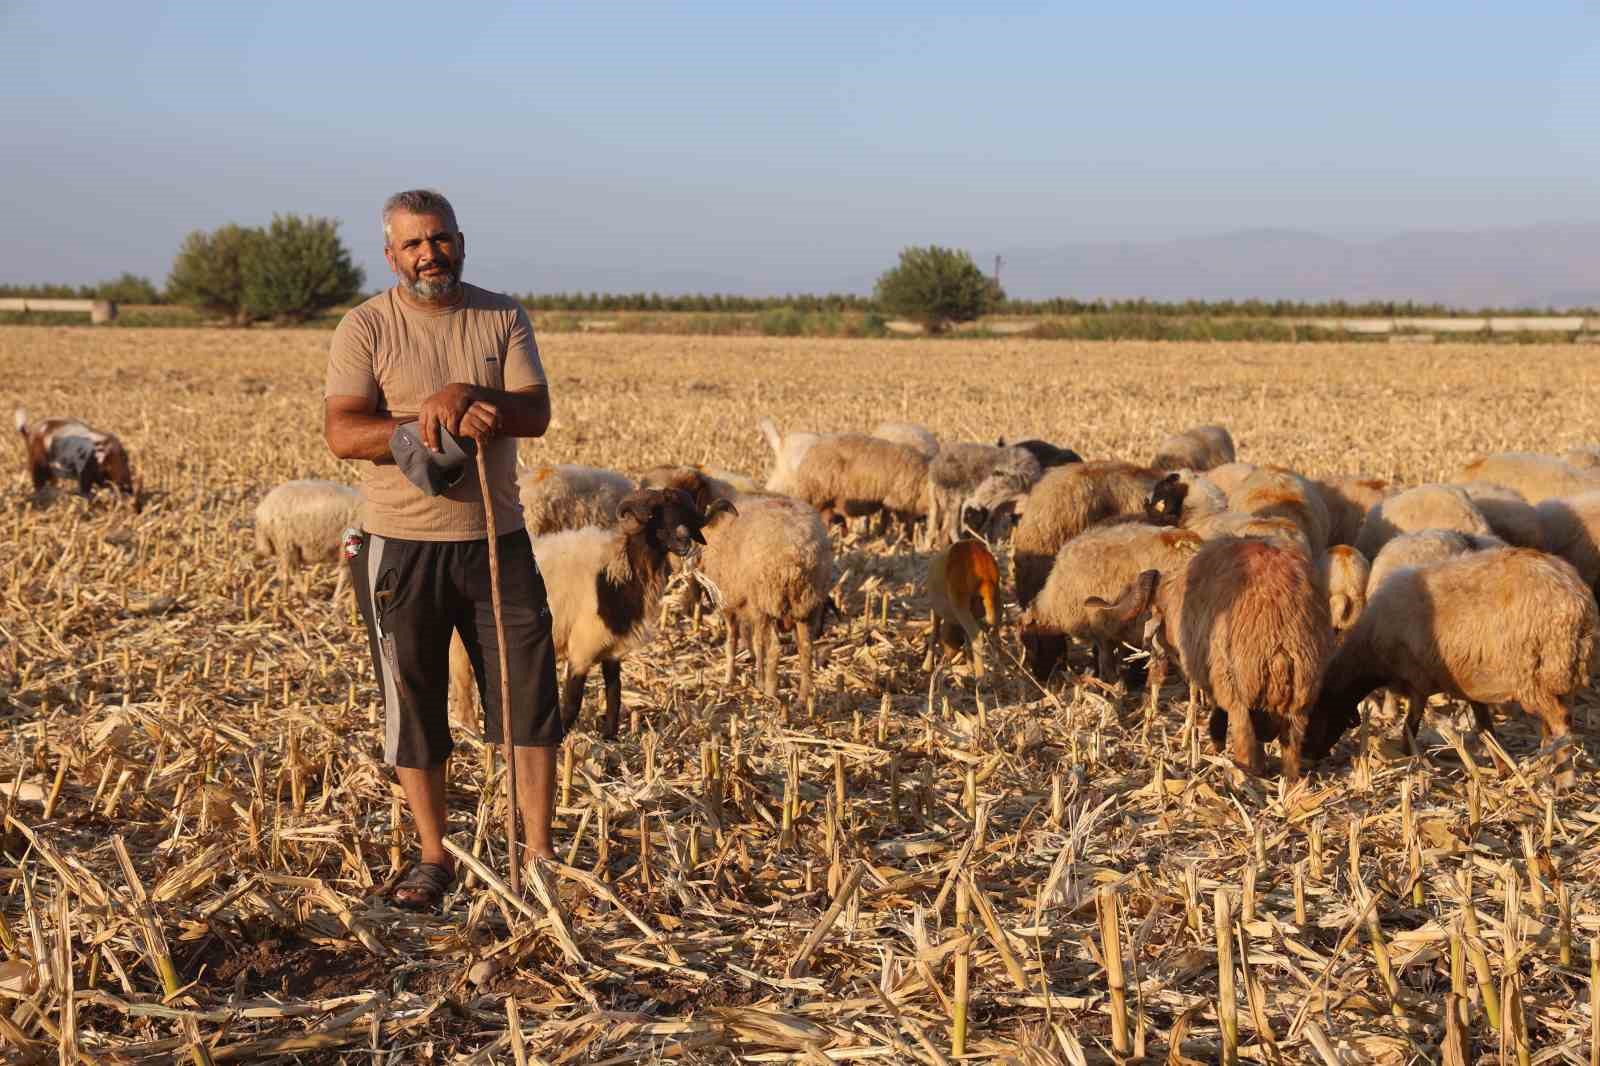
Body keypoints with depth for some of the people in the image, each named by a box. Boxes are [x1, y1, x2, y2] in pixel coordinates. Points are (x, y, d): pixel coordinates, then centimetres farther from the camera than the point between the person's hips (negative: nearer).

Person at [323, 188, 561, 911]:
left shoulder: (503, 318, 5)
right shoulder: (365, 328, -3)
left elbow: (536, 414, -6)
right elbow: (342, 433, -14)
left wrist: (468, 396, -24)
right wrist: (434, 424, -25)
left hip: (496, 539, 2)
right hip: (401, 546, -1)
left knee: (530, 695, 1)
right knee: (413, 707, 7)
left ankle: (538, 852, 13)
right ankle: (433, 858, 21)